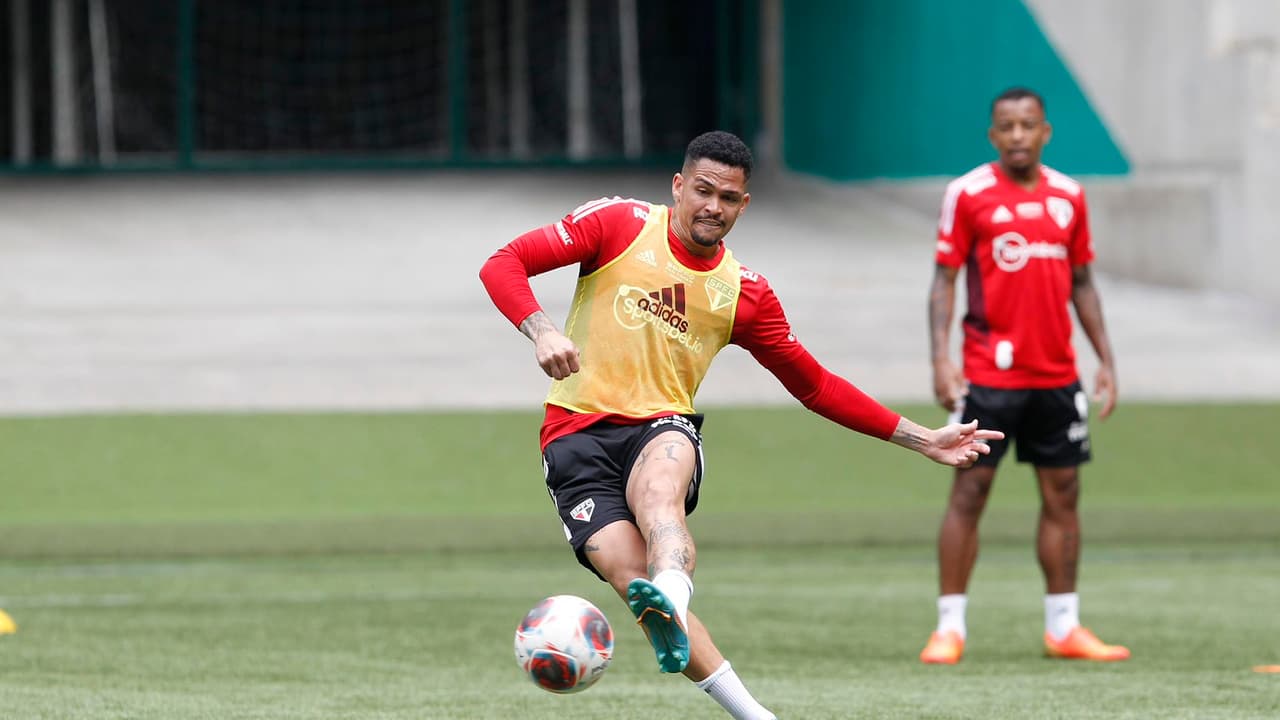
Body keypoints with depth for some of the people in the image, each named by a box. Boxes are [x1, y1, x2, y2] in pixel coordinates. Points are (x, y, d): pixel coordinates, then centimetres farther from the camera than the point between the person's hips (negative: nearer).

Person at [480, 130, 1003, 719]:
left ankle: (671, 597, -69)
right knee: (630, 574, -24)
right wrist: (541, 331, -22)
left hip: (663, 429, 1)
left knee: (657, 487, -37)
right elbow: (503, 265, -2)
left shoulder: (744, 293, 10)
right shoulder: (620, 225, 2)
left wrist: (921, 440, 14)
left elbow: (816, 387, 19)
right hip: (578, 433, -1)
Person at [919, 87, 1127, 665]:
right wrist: (941, 359, -14)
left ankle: (1064, 628, 12)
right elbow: (944, 280, -4)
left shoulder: (1068, 197, 9)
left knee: (1063, 493, 5)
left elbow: (1081, 284, 15)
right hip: (988, 374, -4)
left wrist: (1106, 361, 10)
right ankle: (949, 627, 0)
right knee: (970, 491, -4)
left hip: (1056, 374, 4)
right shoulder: (968, 194, -3)